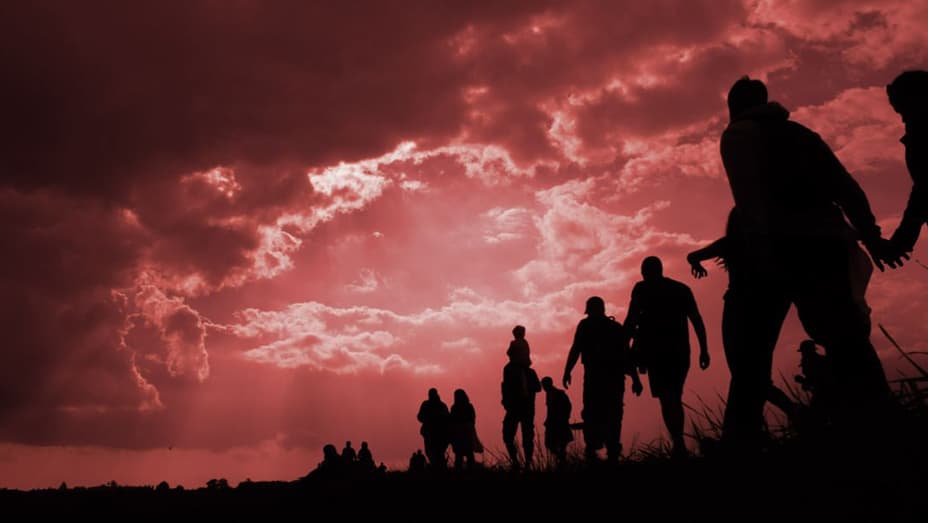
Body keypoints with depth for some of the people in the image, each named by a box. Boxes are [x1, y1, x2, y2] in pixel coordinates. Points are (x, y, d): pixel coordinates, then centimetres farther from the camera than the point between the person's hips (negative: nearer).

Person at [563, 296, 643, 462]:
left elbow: (576, 349, -2)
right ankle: (613, 453, -6)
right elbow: (626, 355, 17)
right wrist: (635, 379, 15)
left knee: (591, 412, -5)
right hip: (616, 375, 4)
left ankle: (592, 449, -24)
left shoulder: (586, 325, 10)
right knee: (613, 414, 5)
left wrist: (567, 372, -5)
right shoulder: (617, 327, 22)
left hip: (595, 374, -3)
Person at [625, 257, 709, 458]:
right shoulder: (682, 288, 18)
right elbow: (697, 320, 10)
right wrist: (704, 349, 9)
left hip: (656, 348, -4)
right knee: (674, 398, 15)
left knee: (666, 397, -10)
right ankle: (678, 443, 11)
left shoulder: (642, 288, 6)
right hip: (680, 349, 4)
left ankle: (679, 443, -25)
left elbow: (631, 320, -3)